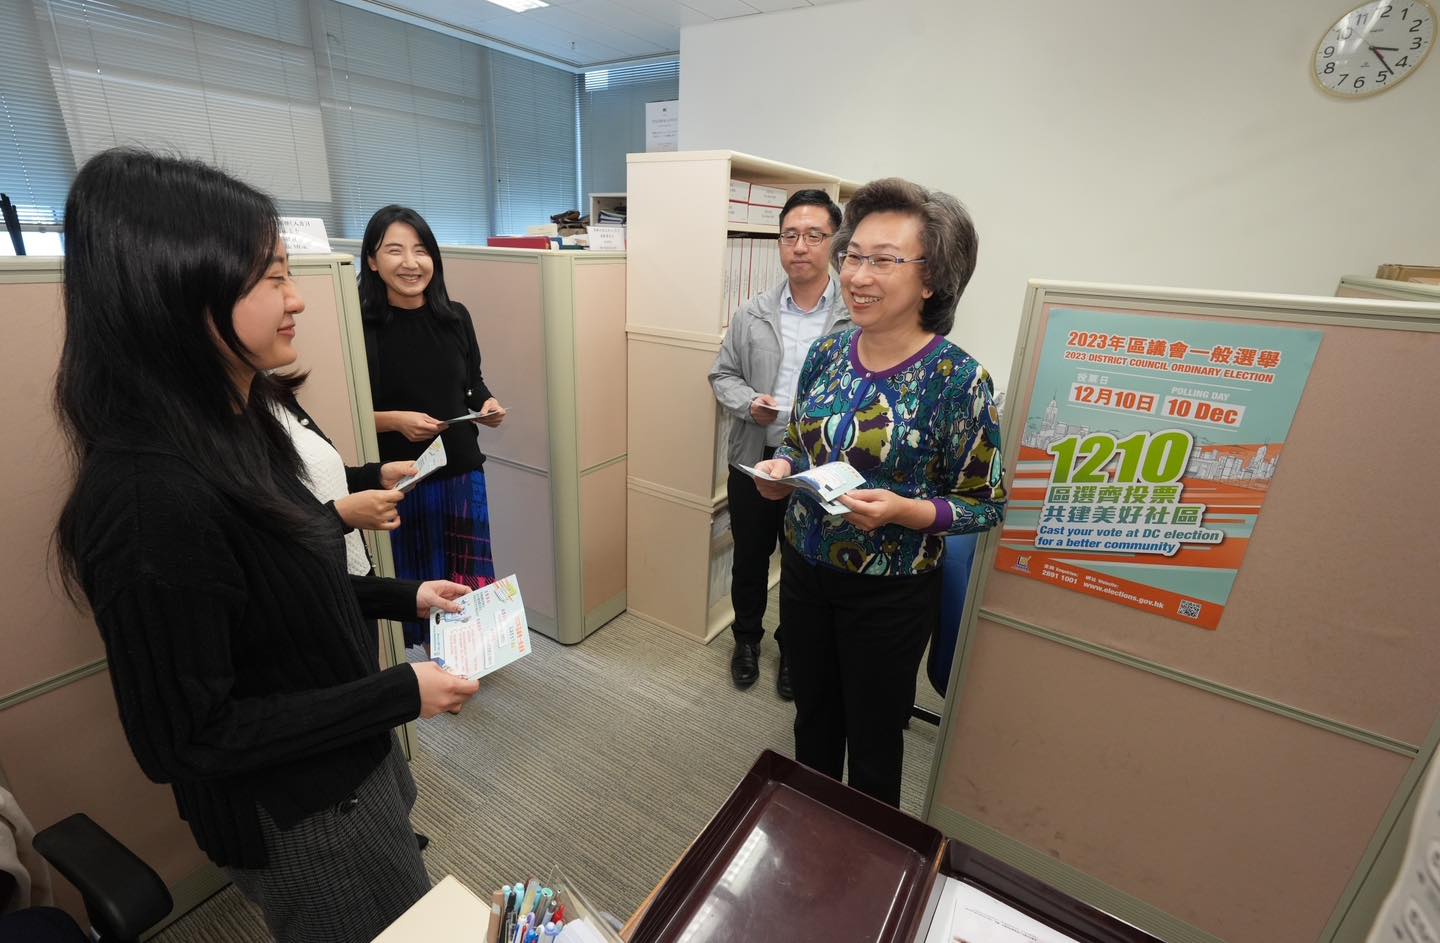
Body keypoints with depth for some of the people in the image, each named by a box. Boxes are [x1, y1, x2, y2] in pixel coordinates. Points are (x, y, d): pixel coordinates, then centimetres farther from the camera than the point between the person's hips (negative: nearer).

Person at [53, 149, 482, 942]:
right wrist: (401, 694, -23)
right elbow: (187, 738, -26)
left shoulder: (235, 430, -4)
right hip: (294, 816, -8)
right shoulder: (152, 499, -33)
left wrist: (403, 597, 4)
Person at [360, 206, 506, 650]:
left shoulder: (455, 317, 1)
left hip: (462, 471, 4)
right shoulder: (361, 327, -11)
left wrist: (488, 406, -8)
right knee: (412, 580, 11)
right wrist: (396, 420, -23)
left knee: (467, 577, 17)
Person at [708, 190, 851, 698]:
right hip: (756, 460, 3)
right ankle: (747, 638, 44)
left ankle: (793, 649, 41)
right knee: (750, 557, 18)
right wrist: (749, 403, -11)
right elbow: (723, 374, 8)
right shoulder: (752, 313, 2)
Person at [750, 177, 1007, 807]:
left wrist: (902, 510, -28)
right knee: (813, 713, 25)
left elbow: (985, 506, -11)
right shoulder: (827, 352, -2)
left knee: (873, 738, 17)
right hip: (804, 567, 5)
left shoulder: (959, 379, -18)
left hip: (888, 590, -5)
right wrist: (782, 469, -12)